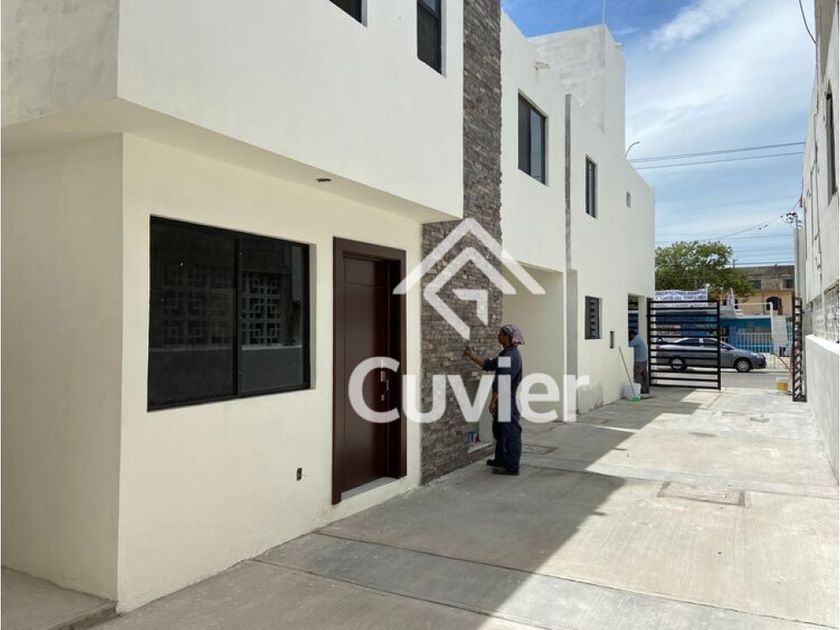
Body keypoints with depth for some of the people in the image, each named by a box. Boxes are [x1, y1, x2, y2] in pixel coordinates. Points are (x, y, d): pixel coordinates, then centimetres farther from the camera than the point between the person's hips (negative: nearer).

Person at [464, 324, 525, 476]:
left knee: (510, 432, -3)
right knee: (500, 430, 20)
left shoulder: (511, 355, -21)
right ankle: (501, 460, 32)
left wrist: (493, 400, -23)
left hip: (508, 401, -11)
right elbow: (489, 365, 20)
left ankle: (512, 466, 4)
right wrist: (472, 356, 20)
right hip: (504, 400, 11)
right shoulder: (507, 353, 13)